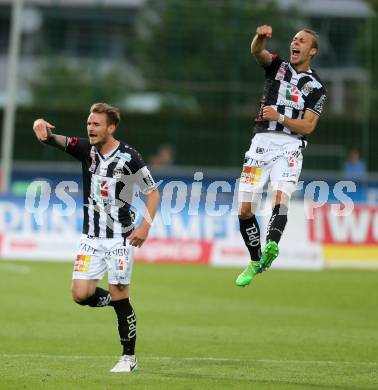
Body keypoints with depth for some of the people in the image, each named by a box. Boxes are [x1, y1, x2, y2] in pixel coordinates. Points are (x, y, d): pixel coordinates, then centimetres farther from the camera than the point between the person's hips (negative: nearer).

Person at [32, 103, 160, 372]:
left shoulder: (129, 157, -10)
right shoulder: (85, 148, 0)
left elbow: (152, 192, -3)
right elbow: (55, 139, -14)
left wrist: (145, 226, -15)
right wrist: (43, 128, -38)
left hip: (119, 237, -4)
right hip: (91, 236, 4)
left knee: (120, 297, -4)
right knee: (81, 294, -6)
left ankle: (129, 357, 10)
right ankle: (118, 301, 24)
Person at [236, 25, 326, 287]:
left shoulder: (315, 87, 8)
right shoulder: (277, 66, 15)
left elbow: (308, 126, -1)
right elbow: (257, 52, -7)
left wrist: (280, 117, -16)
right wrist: (261, 37, -30)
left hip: (289, 146, -3)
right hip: (261, 143, 3)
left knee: (281, 195, -30)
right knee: (245, 210, 1)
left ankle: (271, 246, -50)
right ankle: (255, 262, 16)